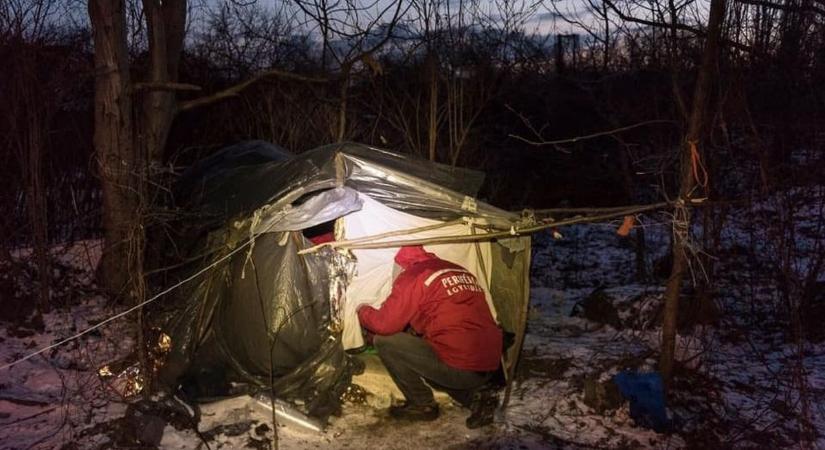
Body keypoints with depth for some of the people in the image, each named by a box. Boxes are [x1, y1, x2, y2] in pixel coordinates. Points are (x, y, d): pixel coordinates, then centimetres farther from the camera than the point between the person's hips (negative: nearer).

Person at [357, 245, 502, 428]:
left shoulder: (413, 277, -5)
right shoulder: (462, 271, 18)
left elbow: (385, 325, -5)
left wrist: (363, 311, 16)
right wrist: (412, 328, 34)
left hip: (458, 368, -8)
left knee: (384, 341, 2)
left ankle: (422, 404, 8)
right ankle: (474, 395, 13)